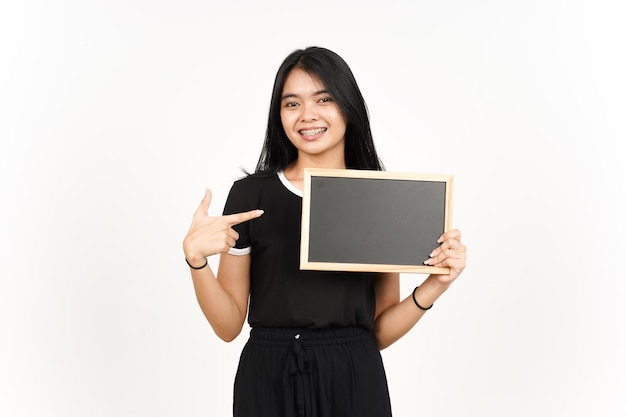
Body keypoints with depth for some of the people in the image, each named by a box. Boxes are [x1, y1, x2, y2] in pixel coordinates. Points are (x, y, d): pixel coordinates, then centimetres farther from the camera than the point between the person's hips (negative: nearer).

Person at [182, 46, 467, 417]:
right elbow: (229, 325, -3)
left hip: (354, 383, 1)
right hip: (268, 383, 0)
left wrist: (436, 284, -12)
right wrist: (196, 258, -17)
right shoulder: (250, 194, -4)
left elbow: (380, 332, 2)